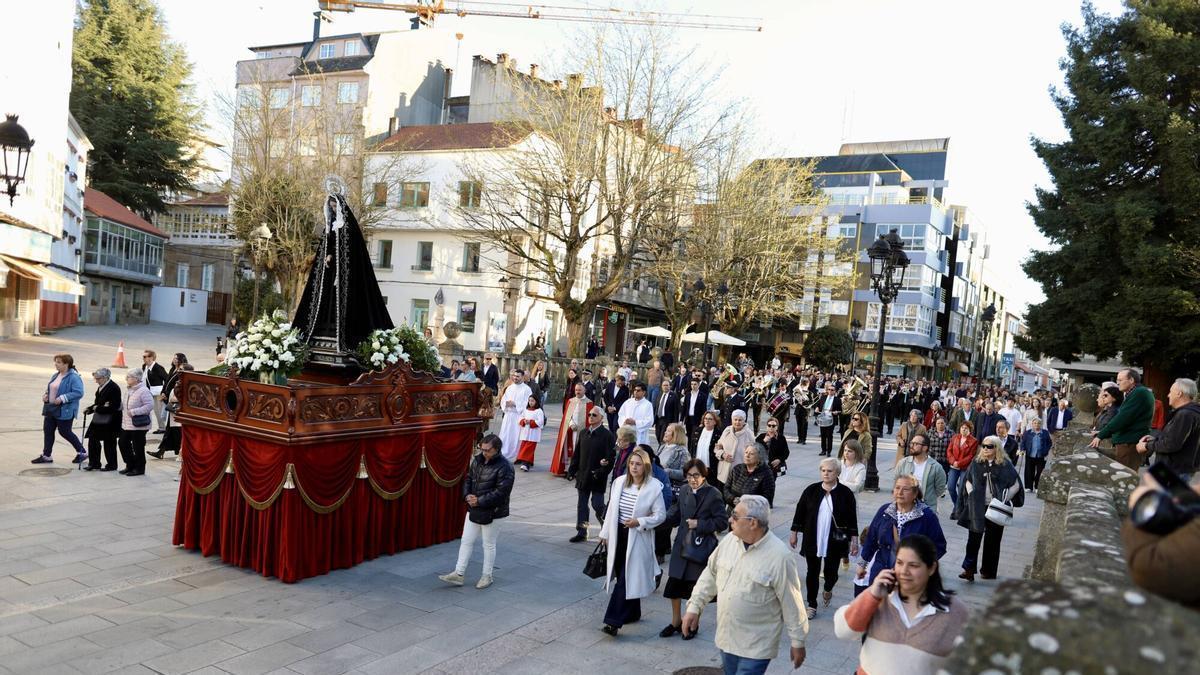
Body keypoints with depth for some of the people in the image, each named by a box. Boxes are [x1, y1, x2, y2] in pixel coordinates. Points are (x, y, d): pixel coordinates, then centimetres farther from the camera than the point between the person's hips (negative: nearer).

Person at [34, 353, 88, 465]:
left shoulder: (74, 377, -17)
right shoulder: (55, 375, 11)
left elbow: (79, 393, -25)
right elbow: (50, 388, 25)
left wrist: (62, 398, -27)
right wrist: (45, 394, 4)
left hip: (65, 411, -9)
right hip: (51, 408, 9)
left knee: (64, 432, -2)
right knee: (47, 430, 9)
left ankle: (82, 452, 14)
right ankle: (46, 455, 20)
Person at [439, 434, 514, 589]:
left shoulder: (504, 467, -20)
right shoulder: (478, 460, 3)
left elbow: (501, 492, -23)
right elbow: (468, 479, 12)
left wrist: (479, 501, -22)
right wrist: (467, 495, -7)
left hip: (492, 513, -7)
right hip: (473, 509, 7)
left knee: (489, 544, 8)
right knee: (466, 541, 10)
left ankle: (487, 576, 24)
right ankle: (458, 574, 18)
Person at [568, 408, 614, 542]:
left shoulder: (607, 435, -10)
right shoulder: (583, 433, 9)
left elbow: (611, 457, -13)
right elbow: (577, 453, 13)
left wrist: (601, 472, -20)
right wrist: (572, 470, 8)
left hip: (597, 478, -6)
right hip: (583, 475, 6)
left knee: (597, 505, -4)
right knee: (581, 505, 10)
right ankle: (581, 532, 19)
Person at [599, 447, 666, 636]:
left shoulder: (654, 487, -11)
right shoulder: (619, 482, 3)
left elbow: (661, 515, -7)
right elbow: (611, 509, 11)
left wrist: (639, 522, -19)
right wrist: (606, 533, 13)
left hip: (638, 537, -5)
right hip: (618, 535, 5)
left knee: (627, 578, -8)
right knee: (622, 576, 14)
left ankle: (614, 621, -7)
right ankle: (632, 613, 31)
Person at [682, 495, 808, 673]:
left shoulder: (779, 556, -21)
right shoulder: (729, 540, -5)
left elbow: (792, 604, -13)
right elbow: (711, 574, 8)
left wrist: (798, 643, -6)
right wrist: (694, 606, 4)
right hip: (726, 637, 6)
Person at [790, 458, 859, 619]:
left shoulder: (846, 493, -5)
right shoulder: (811, 490, -2)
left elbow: (852, 518, -2)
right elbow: (800, 512, 5)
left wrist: (854, 540, -4)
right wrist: (794, 533, 6)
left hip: (834, 542, -1)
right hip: (812, 540, 1)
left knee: (831, 572, 6)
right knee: (812, 572, 7)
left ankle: (828, 590, 41)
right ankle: (812, 605, 21)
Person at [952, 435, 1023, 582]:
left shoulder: (1005, 465, -4)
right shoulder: (977, 463, 3)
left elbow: (1016, 485, 1)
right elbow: (968, 480, 12)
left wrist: (1004, 499, -5)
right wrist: (972, 494, -1)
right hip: (977, 508, 1)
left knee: (992, 541, 8)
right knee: (973, 538, -3)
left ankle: (988, 570, 19)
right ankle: (969, 569, -3)